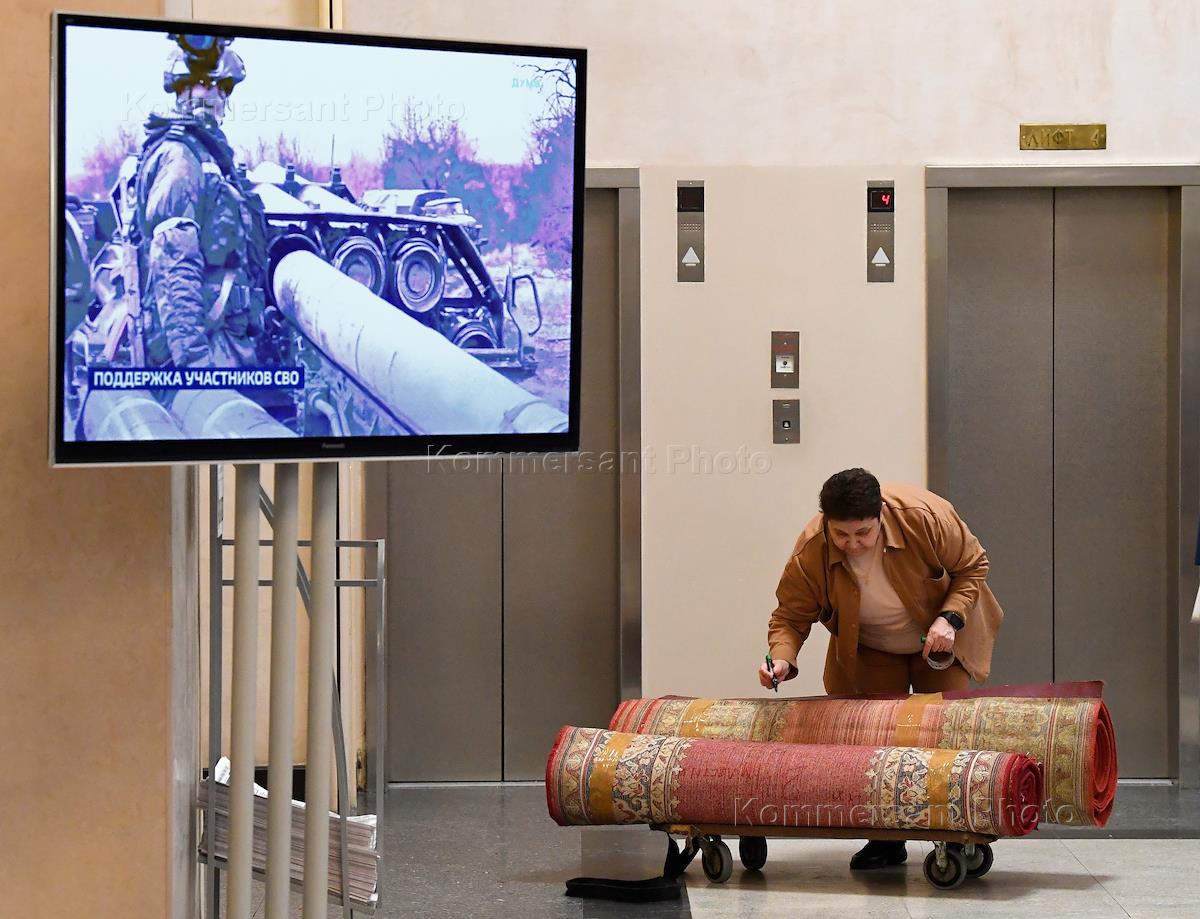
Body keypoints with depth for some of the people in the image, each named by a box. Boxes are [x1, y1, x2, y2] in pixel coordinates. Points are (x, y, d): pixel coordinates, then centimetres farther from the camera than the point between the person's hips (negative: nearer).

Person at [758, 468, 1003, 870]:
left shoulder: (925, 516, -34)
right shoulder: (810, 554, -30)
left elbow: (973, 565, -16)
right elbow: (790, 617, -17)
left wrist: (950, 618, -29)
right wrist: (782, 659, -38)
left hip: (939, 639, -2)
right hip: (869, 652, 2)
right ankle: (886, 841, 7)